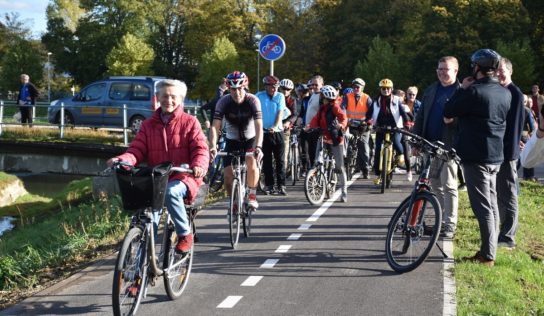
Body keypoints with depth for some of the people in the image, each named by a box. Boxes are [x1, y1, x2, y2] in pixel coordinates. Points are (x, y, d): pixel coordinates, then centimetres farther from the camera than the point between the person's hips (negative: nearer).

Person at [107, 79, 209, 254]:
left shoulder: (189, 122, 5)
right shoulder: (148, 125, 15)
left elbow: (200, 149, -4)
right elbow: (137, 150, 6)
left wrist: (199, 166, -27)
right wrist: (121, 160, -17)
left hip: (182, 177, -4)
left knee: (170, 191, -36)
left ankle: (185, 234, -16)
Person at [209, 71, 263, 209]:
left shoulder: (253, 100, -24)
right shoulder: (223, 102, -21)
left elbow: (259, 126, -33)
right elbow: (215, 126, -29)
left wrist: (258, 147, -48)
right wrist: (213, 146, -44)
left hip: (250, 139, -1)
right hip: (232, 140, 2)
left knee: (251, 162, -29)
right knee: (228, 174, -10)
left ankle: (252, 195, -9)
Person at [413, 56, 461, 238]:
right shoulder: (430, 91, 14)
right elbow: (421, 116, 15)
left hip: (449, 146, -6)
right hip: (430, 144, 6)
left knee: (448, 186, -4)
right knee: (436, 185, 12)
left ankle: (450, 225, 1)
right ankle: (442, 220, 22)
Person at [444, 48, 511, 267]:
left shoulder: (474, 91, -17)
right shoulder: (505, 93, 7)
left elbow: (448, 111, -10)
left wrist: (462, 89, 2)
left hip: (476, 156, -8)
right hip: (495, 156, 8)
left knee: (482, 207, -5)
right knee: (491, 204, 14)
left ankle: (487, 256, -3)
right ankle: (488, 251, 21)